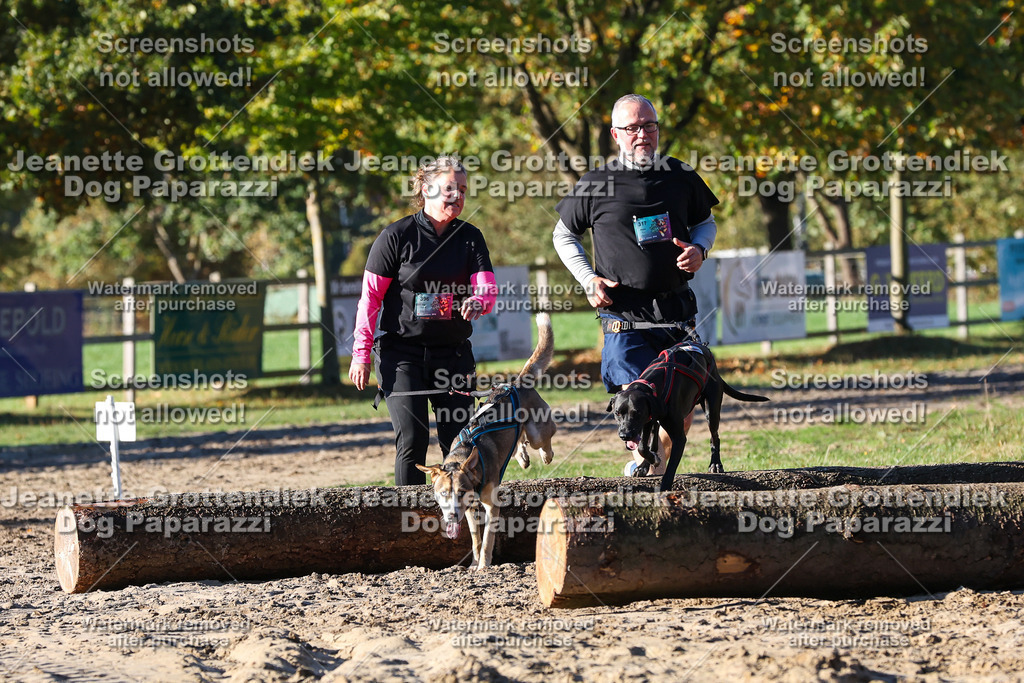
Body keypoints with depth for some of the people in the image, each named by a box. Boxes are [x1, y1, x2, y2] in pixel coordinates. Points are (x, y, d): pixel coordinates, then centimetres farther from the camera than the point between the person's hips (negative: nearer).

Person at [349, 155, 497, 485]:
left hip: (453, 352, 3)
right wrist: (361, 353, -7)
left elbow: (487, 288, -5)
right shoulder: (397, 236, -4)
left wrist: (477, 303, -30)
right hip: (402, 351, -3)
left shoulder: (470, 237, 6)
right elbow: (371, 297, -2)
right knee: (412, 439, -13)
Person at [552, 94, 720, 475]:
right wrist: (588, 279, -1)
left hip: (677, 310, 3)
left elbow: (705, 222, 22)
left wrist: (699, 249, -1)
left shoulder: (680, 177, 7)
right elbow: (563, 235, 12)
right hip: (625, 314, -3)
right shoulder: (595, 186, -1)